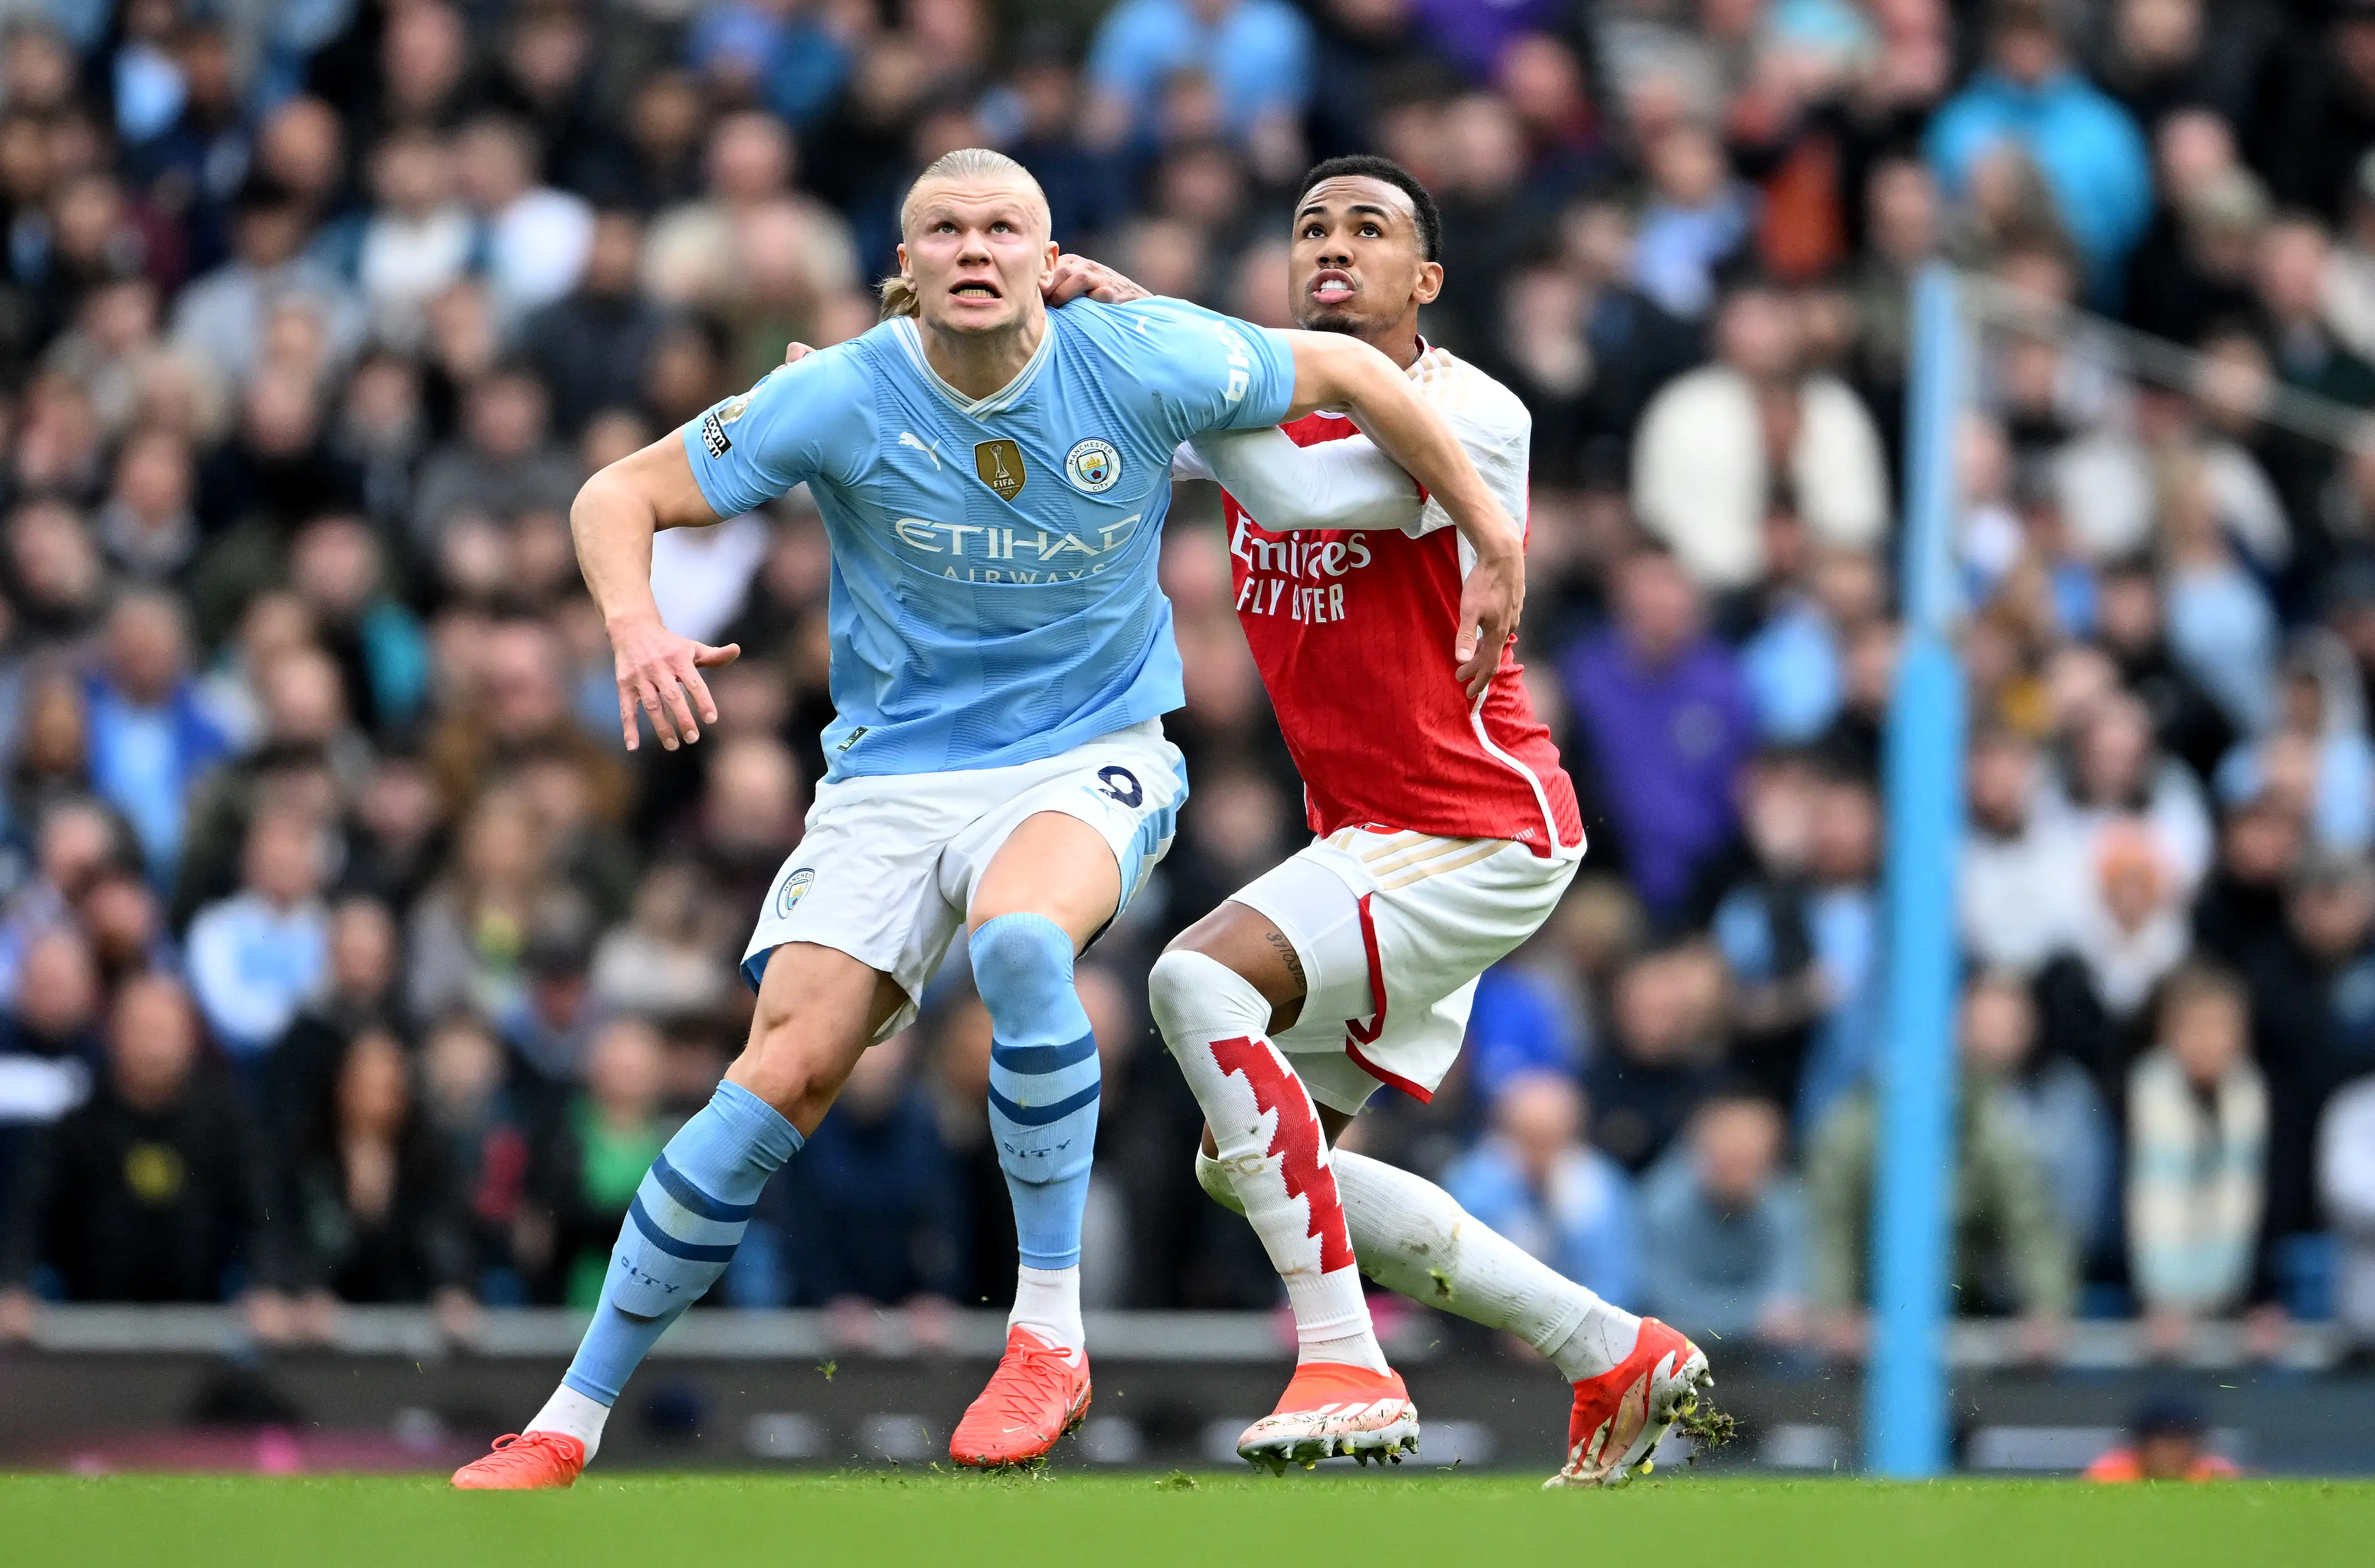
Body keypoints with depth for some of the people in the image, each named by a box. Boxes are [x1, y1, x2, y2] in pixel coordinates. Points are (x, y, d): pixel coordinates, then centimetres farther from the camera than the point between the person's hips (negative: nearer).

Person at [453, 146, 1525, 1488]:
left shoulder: (1140, 365, -11)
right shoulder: (842, 399, -10)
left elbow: (1348, 371, 3)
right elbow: (621, 495, -5)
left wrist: (1493, 542, 7)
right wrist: (637, 627, -26)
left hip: (1091, 760, -1)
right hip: (893, 776, 1)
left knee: (1019, 941, -36)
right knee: (784, 1075, -15)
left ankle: (1050, 1332, -23)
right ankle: (568, 1427, -4)